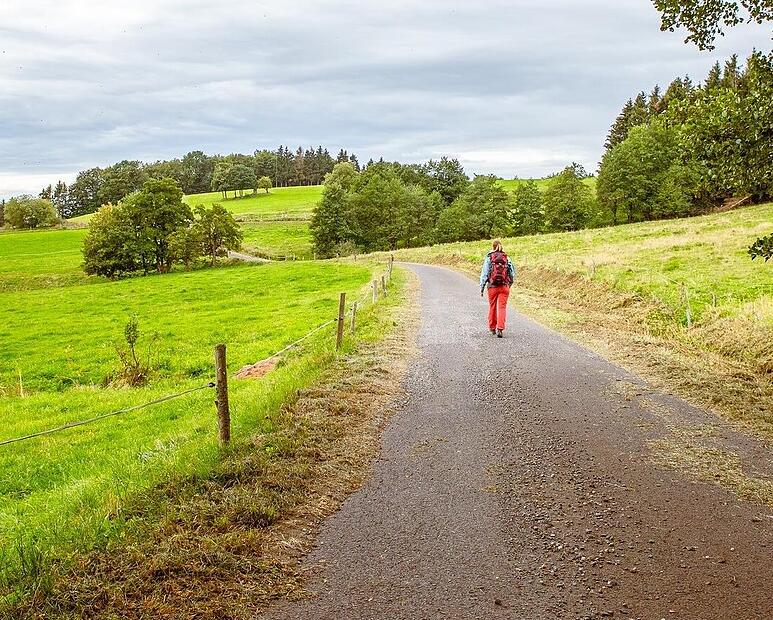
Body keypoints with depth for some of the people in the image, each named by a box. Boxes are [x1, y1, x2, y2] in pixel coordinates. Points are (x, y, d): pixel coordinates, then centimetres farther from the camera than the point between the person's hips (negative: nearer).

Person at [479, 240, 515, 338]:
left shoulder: (489, 258, -4)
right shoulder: (507, 258, 2)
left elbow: (484, 274, -5)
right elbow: (512, 274, 6)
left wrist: (482, 289, 0)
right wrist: (509, 285, 21)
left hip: (492, 286, 0)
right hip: (504, 286, 0)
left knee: (492, 307, 14)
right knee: (502, 307, 0)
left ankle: (492, 328, 26)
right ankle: (500, 329, -13)